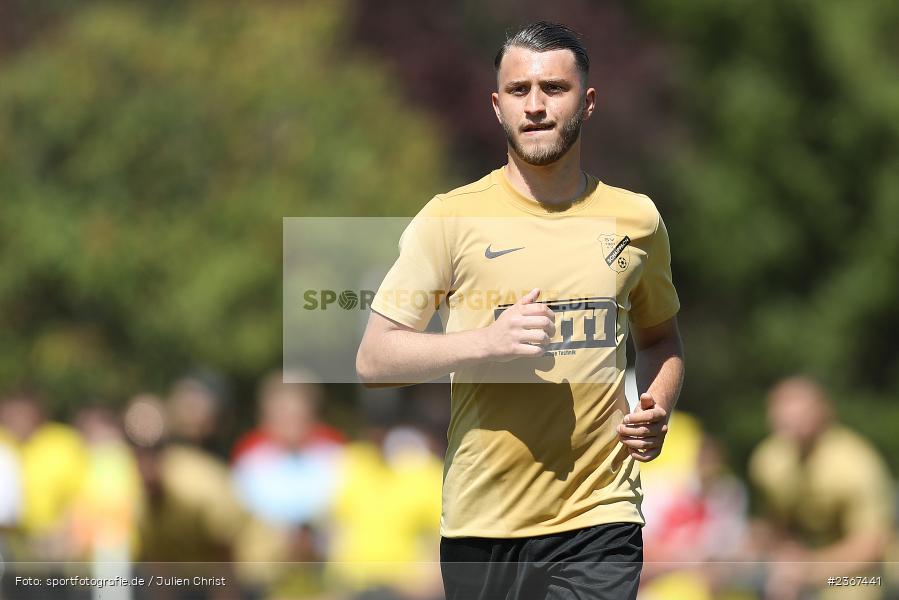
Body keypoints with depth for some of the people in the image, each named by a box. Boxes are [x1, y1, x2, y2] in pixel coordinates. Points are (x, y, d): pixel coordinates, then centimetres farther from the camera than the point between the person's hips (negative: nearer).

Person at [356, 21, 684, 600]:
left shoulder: (636, 219, 9)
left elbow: (660, 337, 26)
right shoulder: (452, 218, 0)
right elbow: (373, 359, -3)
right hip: (481, 524, 0)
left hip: (599, 518, 1)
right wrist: (489, 342, -18)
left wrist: (657, 409, 4)